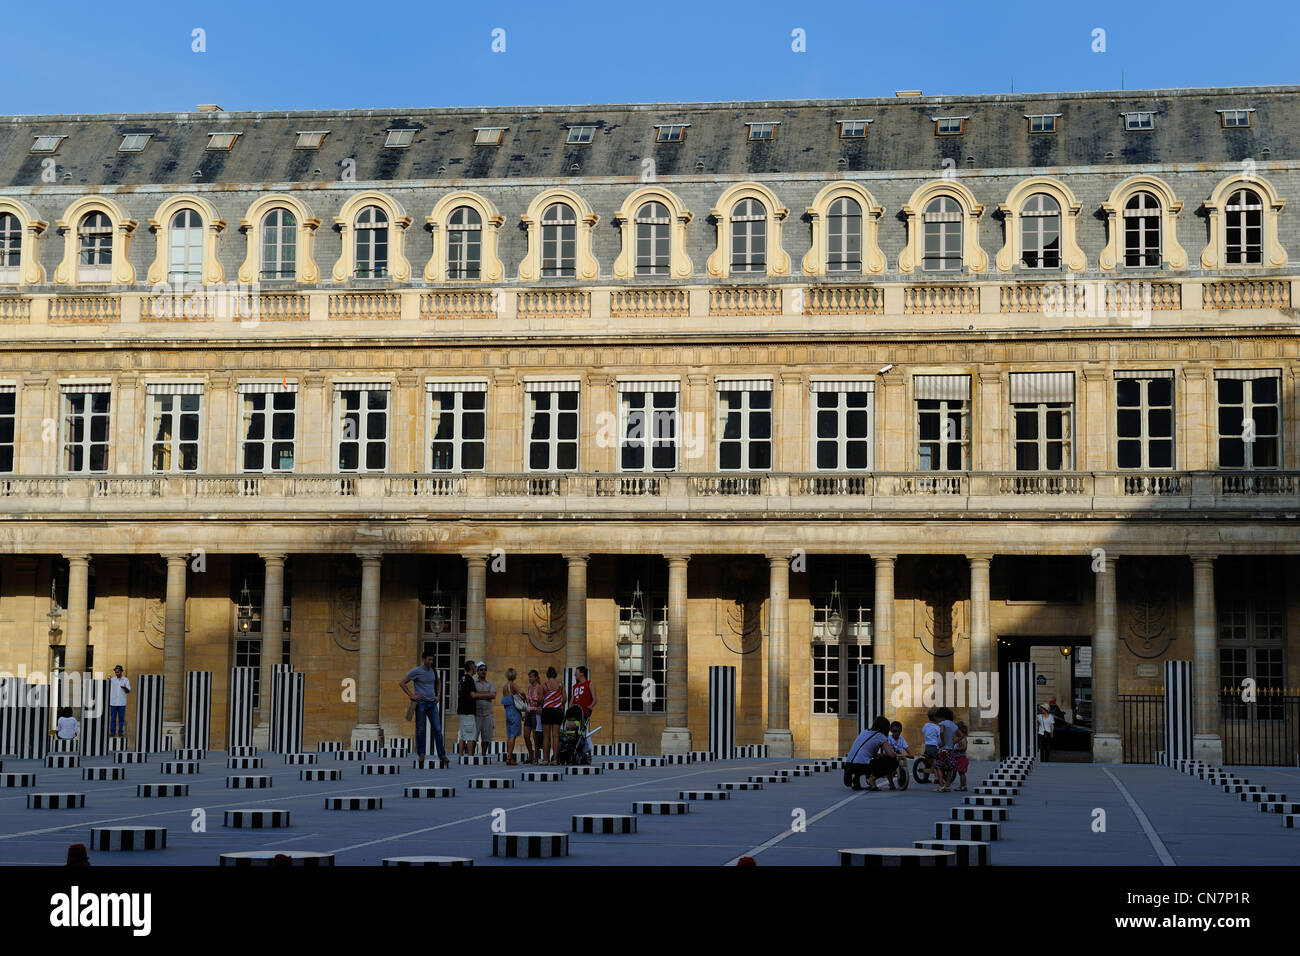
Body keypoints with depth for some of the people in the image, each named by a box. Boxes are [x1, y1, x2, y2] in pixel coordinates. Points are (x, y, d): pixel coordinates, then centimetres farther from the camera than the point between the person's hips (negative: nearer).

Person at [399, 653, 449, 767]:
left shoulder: (433, 671, 11)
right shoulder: (416, 671, -5)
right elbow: (401, 683, -5)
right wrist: (411, 695, -10)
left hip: (432, 703, 5)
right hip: (421, 703, -4)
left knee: (438, 730, -1)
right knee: (420, 730, 1)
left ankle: (442, 755, -1)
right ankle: (421, 754, 9)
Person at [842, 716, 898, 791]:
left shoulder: (864, 732, 24)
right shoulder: (881, 736, 4)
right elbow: (891, 755, -5)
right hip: (861, 766, -7)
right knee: (894, 762, 5)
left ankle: (855, 777, 16)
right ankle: (872, 778, -7)